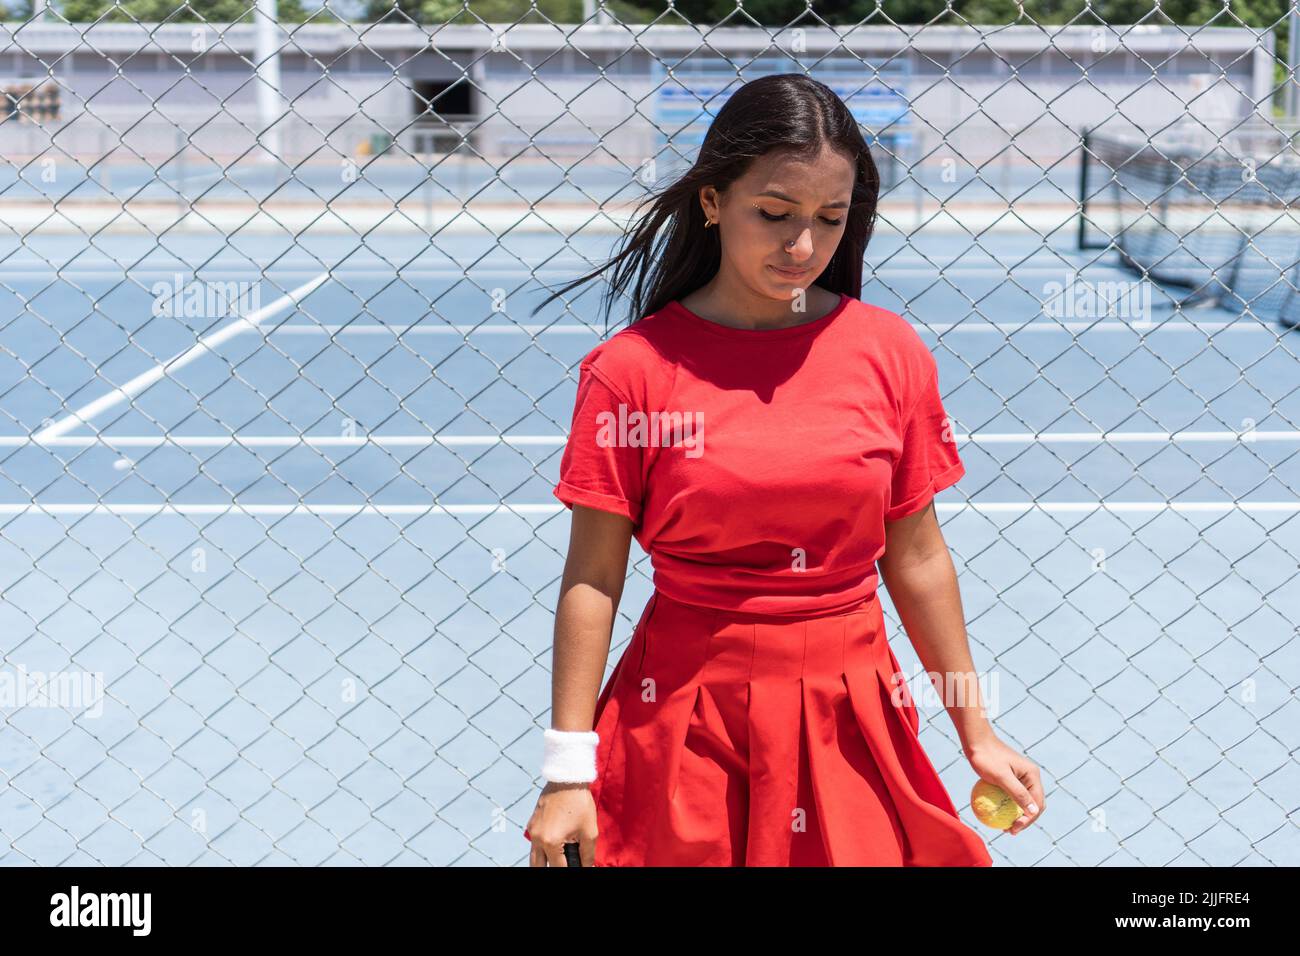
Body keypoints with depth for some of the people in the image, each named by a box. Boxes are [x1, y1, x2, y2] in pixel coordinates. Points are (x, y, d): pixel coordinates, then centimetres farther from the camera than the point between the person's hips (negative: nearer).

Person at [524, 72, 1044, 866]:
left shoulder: (890, 353, -2)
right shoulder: (633, 369, -9)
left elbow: (915, 557, 6)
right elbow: (593, 579, -6)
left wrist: (976, 734, 9)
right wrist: (568, 776, -8)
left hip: (851, 724, 2)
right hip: (687, 731, -2)